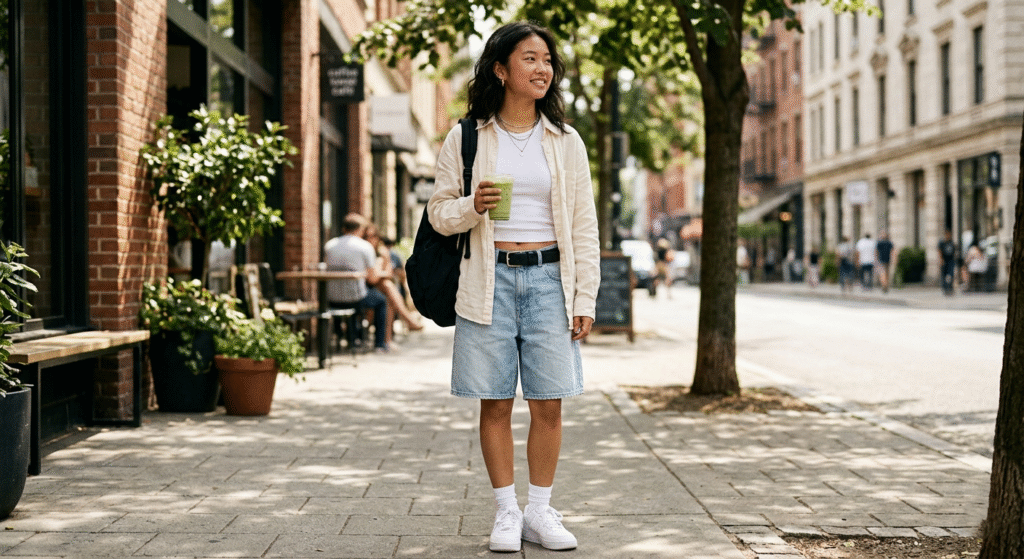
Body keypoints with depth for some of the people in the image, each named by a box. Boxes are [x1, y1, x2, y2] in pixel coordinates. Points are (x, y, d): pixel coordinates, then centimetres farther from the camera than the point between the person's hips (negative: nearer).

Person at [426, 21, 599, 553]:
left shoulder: (565, 141, 8)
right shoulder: (465, 139, 4)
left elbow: (584, 227, 8)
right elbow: (439, 212, 6)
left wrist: (585, 300, 2)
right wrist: (472, 207, -16)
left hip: (549, 278, 1)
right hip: (490, 279, -1)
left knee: (548, 404, 1)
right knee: (495, 404, 2)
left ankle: (540, 511, 14)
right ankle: (506, 512, 13)